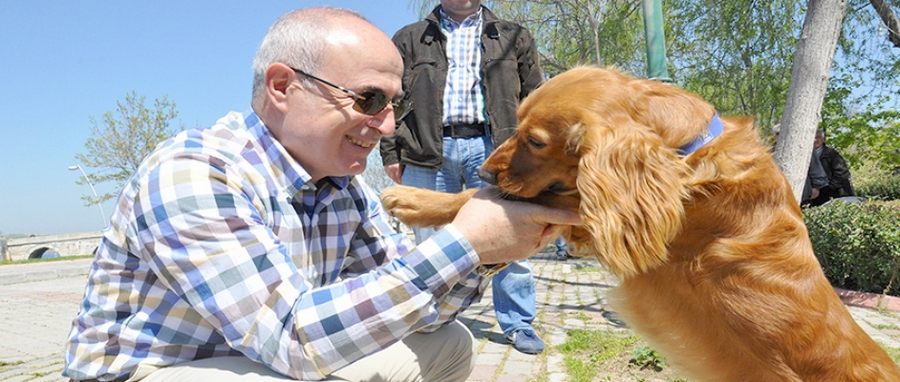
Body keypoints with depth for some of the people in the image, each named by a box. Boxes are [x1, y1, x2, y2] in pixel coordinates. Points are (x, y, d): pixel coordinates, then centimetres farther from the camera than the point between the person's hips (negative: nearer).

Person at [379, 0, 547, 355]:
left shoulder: (514, 37, 15)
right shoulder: (409, 39, 16)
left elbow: (534, 99, 12)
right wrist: (391, 153, 4)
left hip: (490, 146, 0)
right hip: (428, 151, 1)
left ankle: (518, 324, 12)